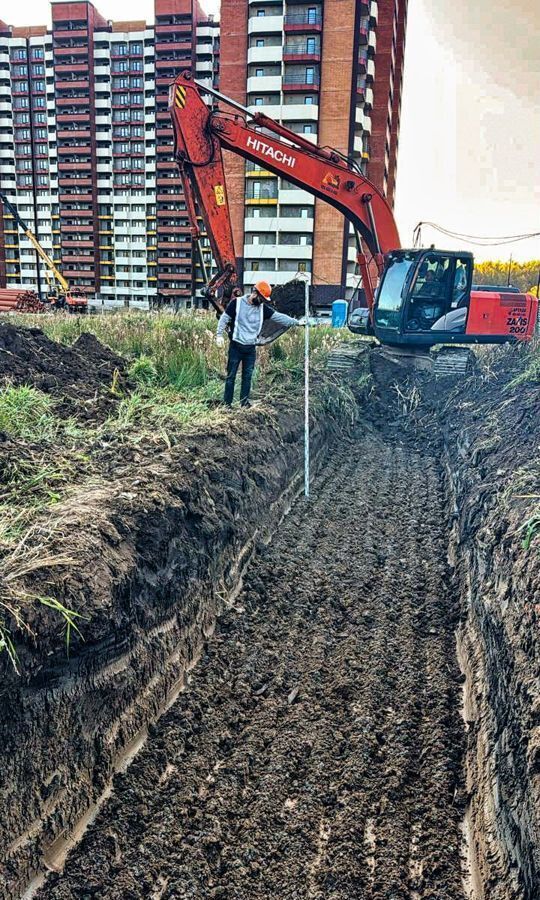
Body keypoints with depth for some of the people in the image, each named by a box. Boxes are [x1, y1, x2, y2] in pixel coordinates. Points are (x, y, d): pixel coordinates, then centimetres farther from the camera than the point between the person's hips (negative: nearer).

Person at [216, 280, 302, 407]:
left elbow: (279, 317, 2)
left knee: (247, 376, 9)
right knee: (231, 376, 2)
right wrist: (219, 334, -12)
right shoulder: (237, 303, -6)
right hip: (236, 346, -4)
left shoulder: (262, 308, 4)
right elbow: (224, 318, -2)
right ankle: (227, 403, 8)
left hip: (251, 348, 4)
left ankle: (244, 402, 18)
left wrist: (296, 322, -4)